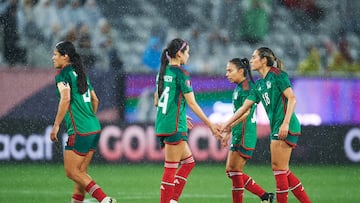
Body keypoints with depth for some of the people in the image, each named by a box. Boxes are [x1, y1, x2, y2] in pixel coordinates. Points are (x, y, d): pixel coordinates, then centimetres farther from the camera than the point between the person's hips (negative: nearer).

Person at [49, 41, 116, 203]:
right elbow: (95, 100, 23)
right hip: (94, 128, 9)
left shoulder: (63, 74, -7)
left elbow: (65, 99, -21)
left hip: (79, 131, -9)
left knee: (72, 172, -1)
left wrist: (56, 126, -18)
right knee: (80, 172, 13)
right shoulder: (81, 74, 18)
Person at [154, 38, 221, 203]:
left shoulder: (162, 72, 13)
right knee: (171, 169, -5)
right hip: (175, 126, -8)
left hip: (162, 125, 8)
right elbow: (192, 103, -12)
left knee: (188, 162, 14)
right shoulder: (180, 73, -11)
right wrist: (210, 125, -6)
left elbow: (156, 101, 20)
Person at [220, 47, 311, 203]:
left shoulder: (277, 75, -6)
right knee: (283, 171, 6)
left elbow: (292, 98, -12)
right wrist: (226, 125, 22)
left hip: (285, 127, -8)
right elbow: (244, 108, 22)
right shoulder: (259, 85, 18)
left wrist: (285, 123, -21)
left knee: (279, 168, -8)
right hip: (276, 129, 8)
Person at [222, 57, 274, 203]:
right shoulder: (238, 88, 16)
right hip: (237, 135, 10)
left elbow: (245, 112, -21)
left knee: (235, 171, -6)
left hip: (244, 135, -10)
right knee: (231, 171, 9)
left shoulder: (246, 87, -13)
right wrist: (228, 134, 24)